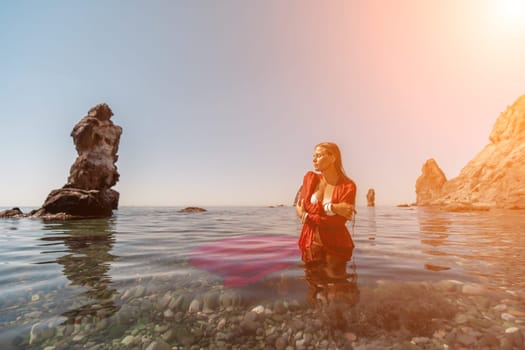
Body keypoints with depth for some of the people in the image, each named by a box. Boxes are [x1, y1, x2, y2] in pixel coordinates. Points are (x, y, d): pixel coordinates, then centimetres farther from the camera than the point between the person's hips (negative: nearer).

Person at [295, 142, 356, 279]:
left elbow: (338, 221, -17)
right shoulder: (310, 178, 1)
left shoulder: (348, 186, -10)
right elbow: (299, 209, -7)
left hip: (336, 246, -3)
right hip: (311, 243, 3)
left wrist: (309, 216, -16)